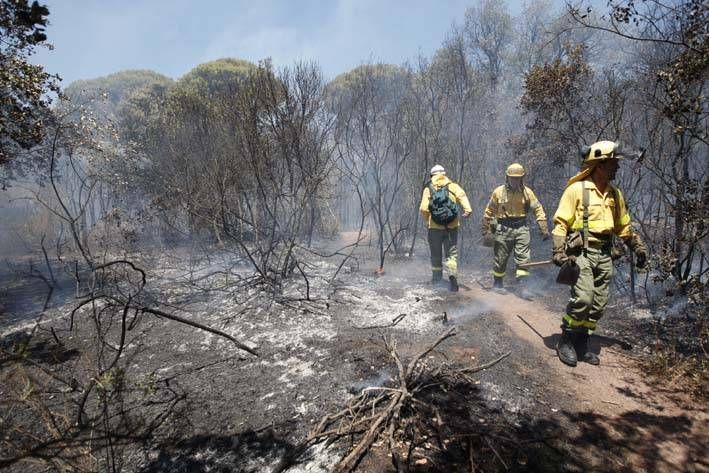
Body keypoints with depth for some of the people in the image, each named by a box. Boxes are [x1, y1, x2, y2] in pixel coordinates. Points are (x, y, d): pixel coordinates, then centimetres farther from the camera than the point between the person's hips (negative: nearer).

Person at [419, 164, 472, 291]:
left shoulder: (428, 189, 3)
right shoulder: (453, 186, 7)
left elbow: (423, 208, -8)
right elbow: (461, 195, -14)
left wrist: (427, 221, 8)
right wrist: (467, 208, -28)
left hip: (435, 227, 0)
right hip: (452, 226, 1)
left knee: (436, 254, 14)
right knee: (451, 253, 6)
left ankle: (437, 278, 25)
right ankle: (453, 275, -15)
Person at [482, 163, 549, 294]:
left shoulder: (527, 192, 1)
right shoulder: (498, 192, -2)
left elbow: (538, 210, 2)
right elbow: (489, 212, 3)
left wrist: (544, 229, -5)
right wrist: (486, 231, 2)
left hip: (521, 228, 1)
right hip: (503, 229, -1)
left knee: (523, 258, -5)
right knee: (501, 259, 8)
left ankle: (522, 286, -1)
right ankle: (497, 284, 25)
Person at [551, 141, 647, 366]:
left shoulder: (615, 194, 14)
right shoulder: (576, 189, -6)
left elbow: (624, 226, 25)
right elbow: (560, 223, -9)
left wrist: (638, 247, 20)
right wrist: (559, 252, -18)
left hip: (604, 255, 7)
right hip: (581, 253, -7)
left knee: (598, 304, 6)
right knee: (583, 298, -19)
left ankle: (581, 344, 19)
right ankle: (566, 341, -1)